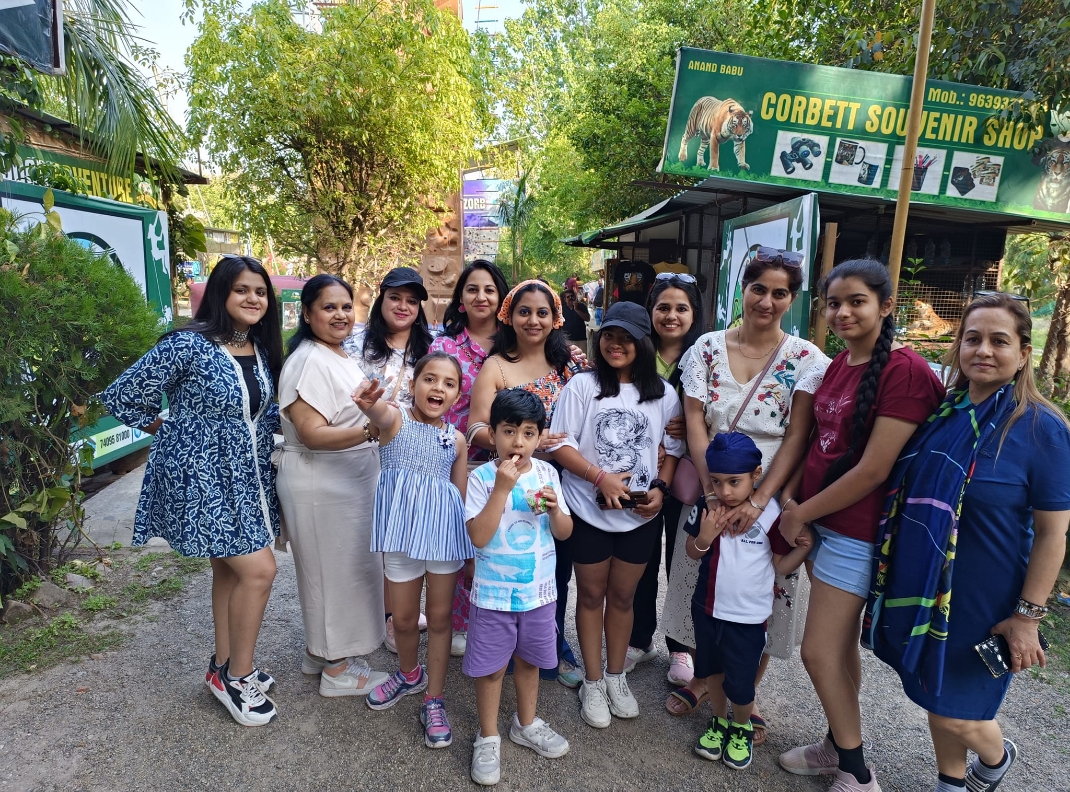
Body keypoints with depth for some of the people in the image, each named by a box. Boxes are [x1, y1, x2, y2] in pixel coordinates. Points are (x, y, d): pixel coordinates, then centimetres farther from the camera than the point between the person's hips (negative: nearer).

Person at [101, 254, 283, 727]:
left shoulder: (261, 350, 3)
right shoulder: (188, 345, -18)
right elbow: (123, 396, -13)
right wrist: (168, 430, -2)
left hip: (245, 477, 8)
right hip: (201, 478, -7)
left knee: (229, 568, 17)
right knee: (259, 569, -9)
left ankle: (223, 666, 34)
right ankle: (237, 675, 11)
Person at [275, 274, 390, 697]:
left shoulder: (342, 356, 11)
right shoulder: (308, 361, -20)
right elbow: (312, 435, -27)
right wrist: (370, 430, -37)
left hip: (349, 482, 10)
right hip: (320, 485, -10)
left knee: (341, 567, 19)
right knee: (332, 569, 3)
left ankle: (319, 650, 36)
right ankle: (336, 668, 20)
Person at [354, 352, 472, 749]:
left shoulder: (456, 440, 2)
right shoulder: (396, 419, -7)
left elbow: (461, 496, 9)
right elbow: (380, 413, -35)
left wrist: (470, 551, 11)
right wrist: (370, 402, -60)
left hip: (444, 530, 2)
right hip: (403, 530, -1)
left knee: (439, 616, 10)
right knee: (404, 617, 13)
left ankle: (434, 701, 27)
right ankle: (409, 674, 44)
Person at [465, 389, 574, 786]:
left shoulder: (547, 473, -4)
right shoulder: (482, 477, -15)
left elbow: (564, 533, 1)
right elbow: (479, 537, -23)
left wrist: (554, 509, -20)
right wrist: (502, 488, -29)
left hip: (538, 589, 4)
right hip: (494, 592, -3)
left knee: (528, 659, 22)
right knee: (490, 666, 11)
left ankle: (526, 724, 44)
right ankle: (488, 738, 33)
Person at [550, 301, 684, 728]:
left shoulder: (664, 394, 0)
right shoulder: (582, 386, -7)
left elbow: (674, 448, 8)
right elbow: (561, 444, -9)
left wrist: (660, 488, -8)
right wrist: (600, 477, -19)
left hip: (640, 515, 2)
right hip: (589, 511, -2)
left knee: (622, 597, 16)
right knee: (591, 595, 12)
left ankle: (616, 677, 36)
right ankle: (593, 682, 29)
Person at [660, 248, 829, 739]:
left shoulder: (806, 359, -6)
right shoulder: (708, 347, -1)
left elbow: (797, 438, -11)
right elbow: (694, 422, -7)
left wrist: (757, 501, -21)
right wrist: (715, 491, -18)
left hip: (770, 500, -1)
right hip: (710, 492, 2)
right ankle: (703, 677, 40)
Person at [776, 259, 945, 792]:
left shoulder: (904, 370, -18)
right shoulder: (838, 365, 7)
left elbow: (873, 470, -21)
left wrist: (800, 514, -12)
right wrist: (790, 495, -2)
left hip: (855, 532, -7)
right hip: (818, 522, 7)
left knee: (818, 650, 1)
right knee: (840, 645, 19)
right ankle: (837, 746, 37)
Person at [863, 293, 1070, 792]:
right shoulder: (941, 412, 1)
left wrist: (1027, 615, -12)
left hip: (983, 600, -5)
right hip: (923, 586, 5)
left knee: (954, 712, 7)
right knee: (934, 693, 18)